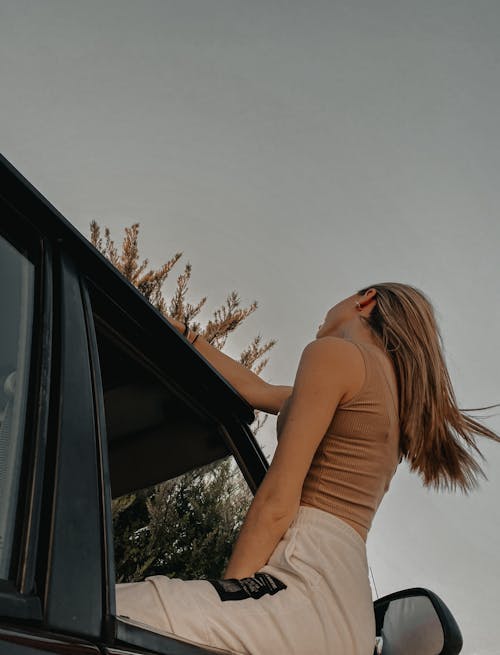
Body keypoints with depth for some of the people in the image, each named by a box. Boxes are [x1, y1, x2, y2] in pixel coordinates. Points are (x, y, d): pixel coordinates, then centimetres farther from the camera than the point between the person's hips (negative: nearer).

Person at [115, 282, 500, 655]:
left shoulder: (335, 353, 1)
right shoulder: (392, 389, 27)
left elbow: (278, 501, -10)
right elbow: (256, 390, 34)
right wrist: (182, 334, 41)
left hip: (306, 577, -9)